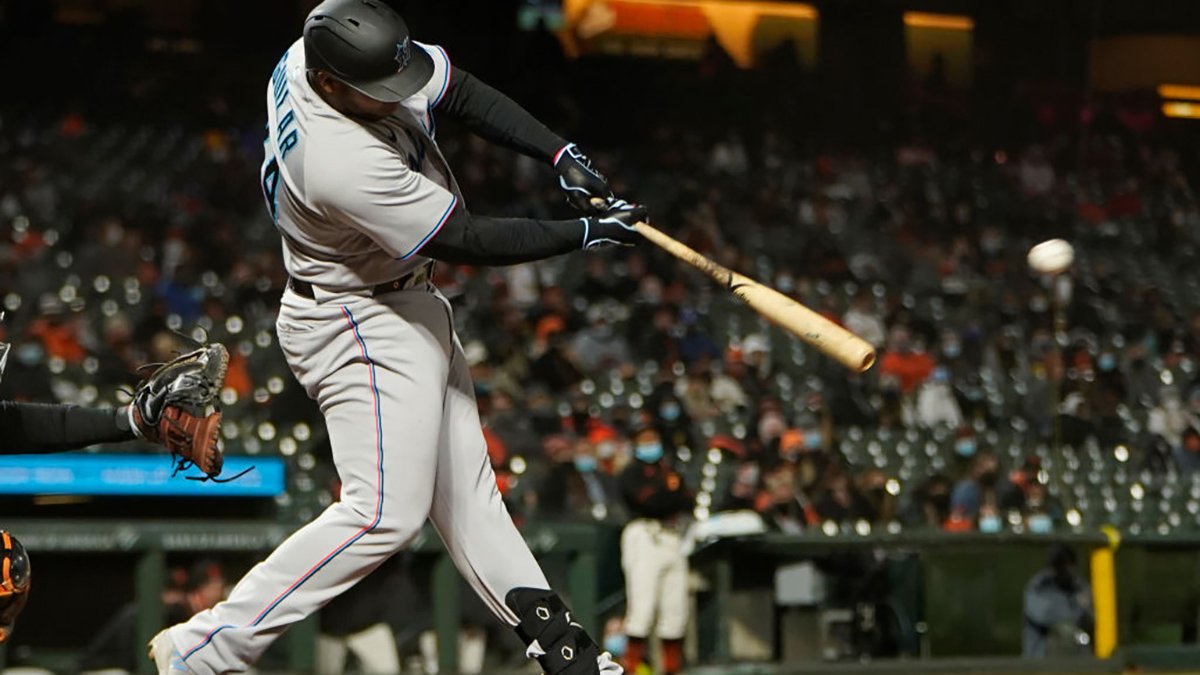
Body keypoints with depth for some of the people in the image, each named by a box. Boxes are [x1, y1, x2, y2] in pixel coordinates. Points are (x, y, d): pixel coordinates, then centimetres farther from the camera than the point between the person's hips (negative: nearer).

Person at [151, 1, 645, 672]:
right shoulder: (344, 163, -35)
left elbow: (462, 92, 3)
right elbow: (468, 240, -25)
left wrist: (565, 156, -6)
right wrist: (588, 233, -16)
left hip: (409, 310, 10)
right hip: (359, 327, -10)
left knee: (464, 490, 12)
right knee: (387, 512, -14)